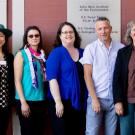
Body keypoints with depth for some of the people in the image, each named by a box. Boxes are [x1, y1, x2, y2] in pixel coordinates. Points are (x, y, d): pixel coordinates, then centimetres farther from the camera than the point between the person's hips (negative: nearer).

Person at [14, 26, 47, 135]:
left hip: (41, 100, 5)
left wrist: (46, 97, 7)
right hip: (26, 101, -5)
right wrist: (23, 102, -13)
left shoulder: (42, 54, 9)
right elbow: (17, 80, -8)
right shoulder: (21, 55, -4)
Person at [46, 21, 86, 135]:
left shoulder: (82, 53, 9)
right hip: (62, 101, -5)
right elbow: (52, 79, -13)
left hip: (78, 101, 5)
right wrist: (58, 102, -19)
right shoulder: (56, 53, -6)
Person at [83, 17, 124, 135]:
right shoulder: (90, 48, -1)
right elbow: (87, 75, -3)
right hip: (96, 98, -2)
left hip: (115, 99, 2)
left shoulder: (121, 48, 3)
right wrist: (94, 99, -9)